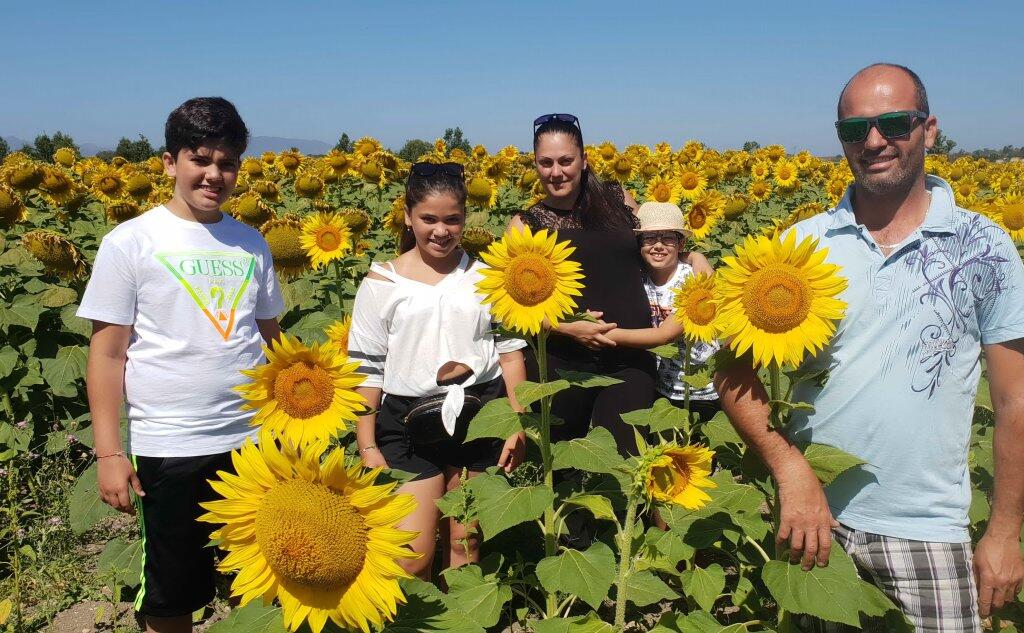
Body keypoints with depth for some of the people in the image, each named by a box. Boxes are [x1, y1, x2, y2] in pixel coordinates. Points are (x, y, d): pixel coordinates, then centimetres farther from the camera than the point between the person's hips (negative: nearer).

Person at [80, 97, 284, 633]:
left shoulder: (251, 244, 7)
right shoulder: (131, 242, -5)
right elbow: (106, 354, -5)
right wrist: (109, 453, -9)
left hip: (255, 439, 3)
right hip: (169, 447, -3)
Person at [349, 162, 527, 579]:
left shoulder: (485, 276, 6)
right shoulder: (383, 282, 1)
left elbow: (510, 353, 8)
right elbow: (366, 369, 1)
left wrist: (517, 426, 2)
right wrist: (368, 447, -4)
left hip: (481, 416, 2)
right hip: (410, 422, -1)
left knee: (466, 544, 11)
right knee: (410, 558, -5)